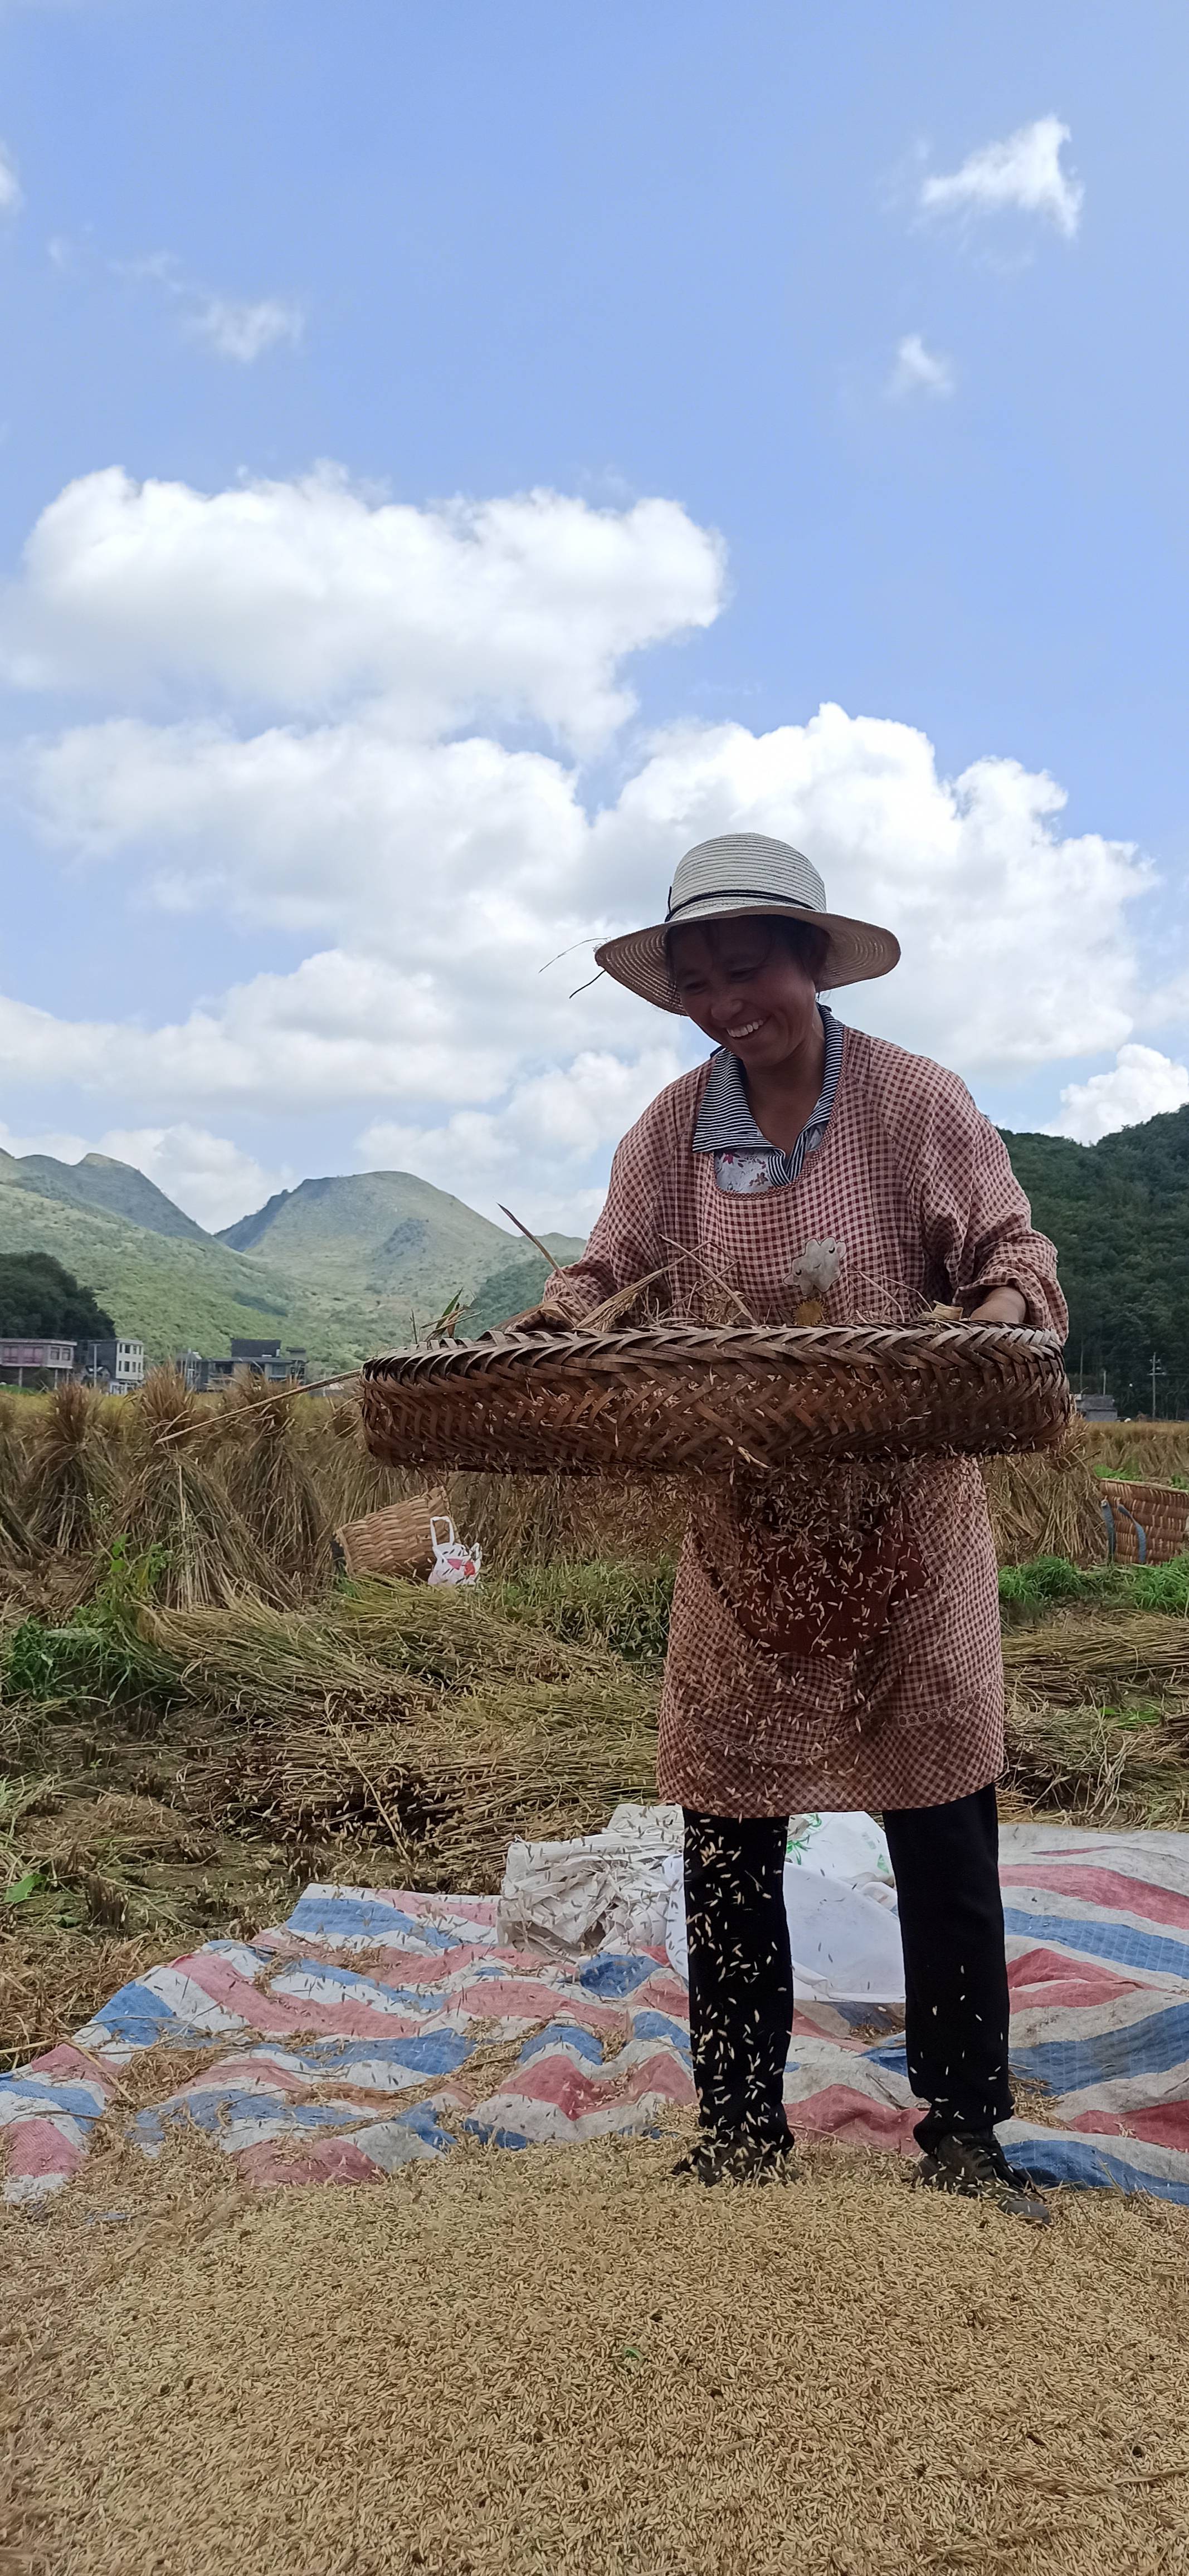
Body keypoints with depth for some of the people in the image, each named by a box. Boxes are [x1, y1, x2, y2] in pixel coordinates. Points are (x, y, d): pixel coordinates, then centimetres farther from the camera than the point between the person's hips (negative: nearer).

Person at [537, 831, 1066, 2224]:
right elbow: (607, 1279, 5)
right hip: (744, 1539, 3)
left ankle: (963, 2136, 25)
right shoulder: (672, 1130, 4)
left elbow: (1012, 1254, -2)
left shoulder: (915, 1100, -4)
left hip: (905, 1530, -2)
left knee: (944, 1841, 6)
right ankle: (739, 2137, 27)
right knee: (726, 1843, 8)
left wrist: (996, 1317, -24)